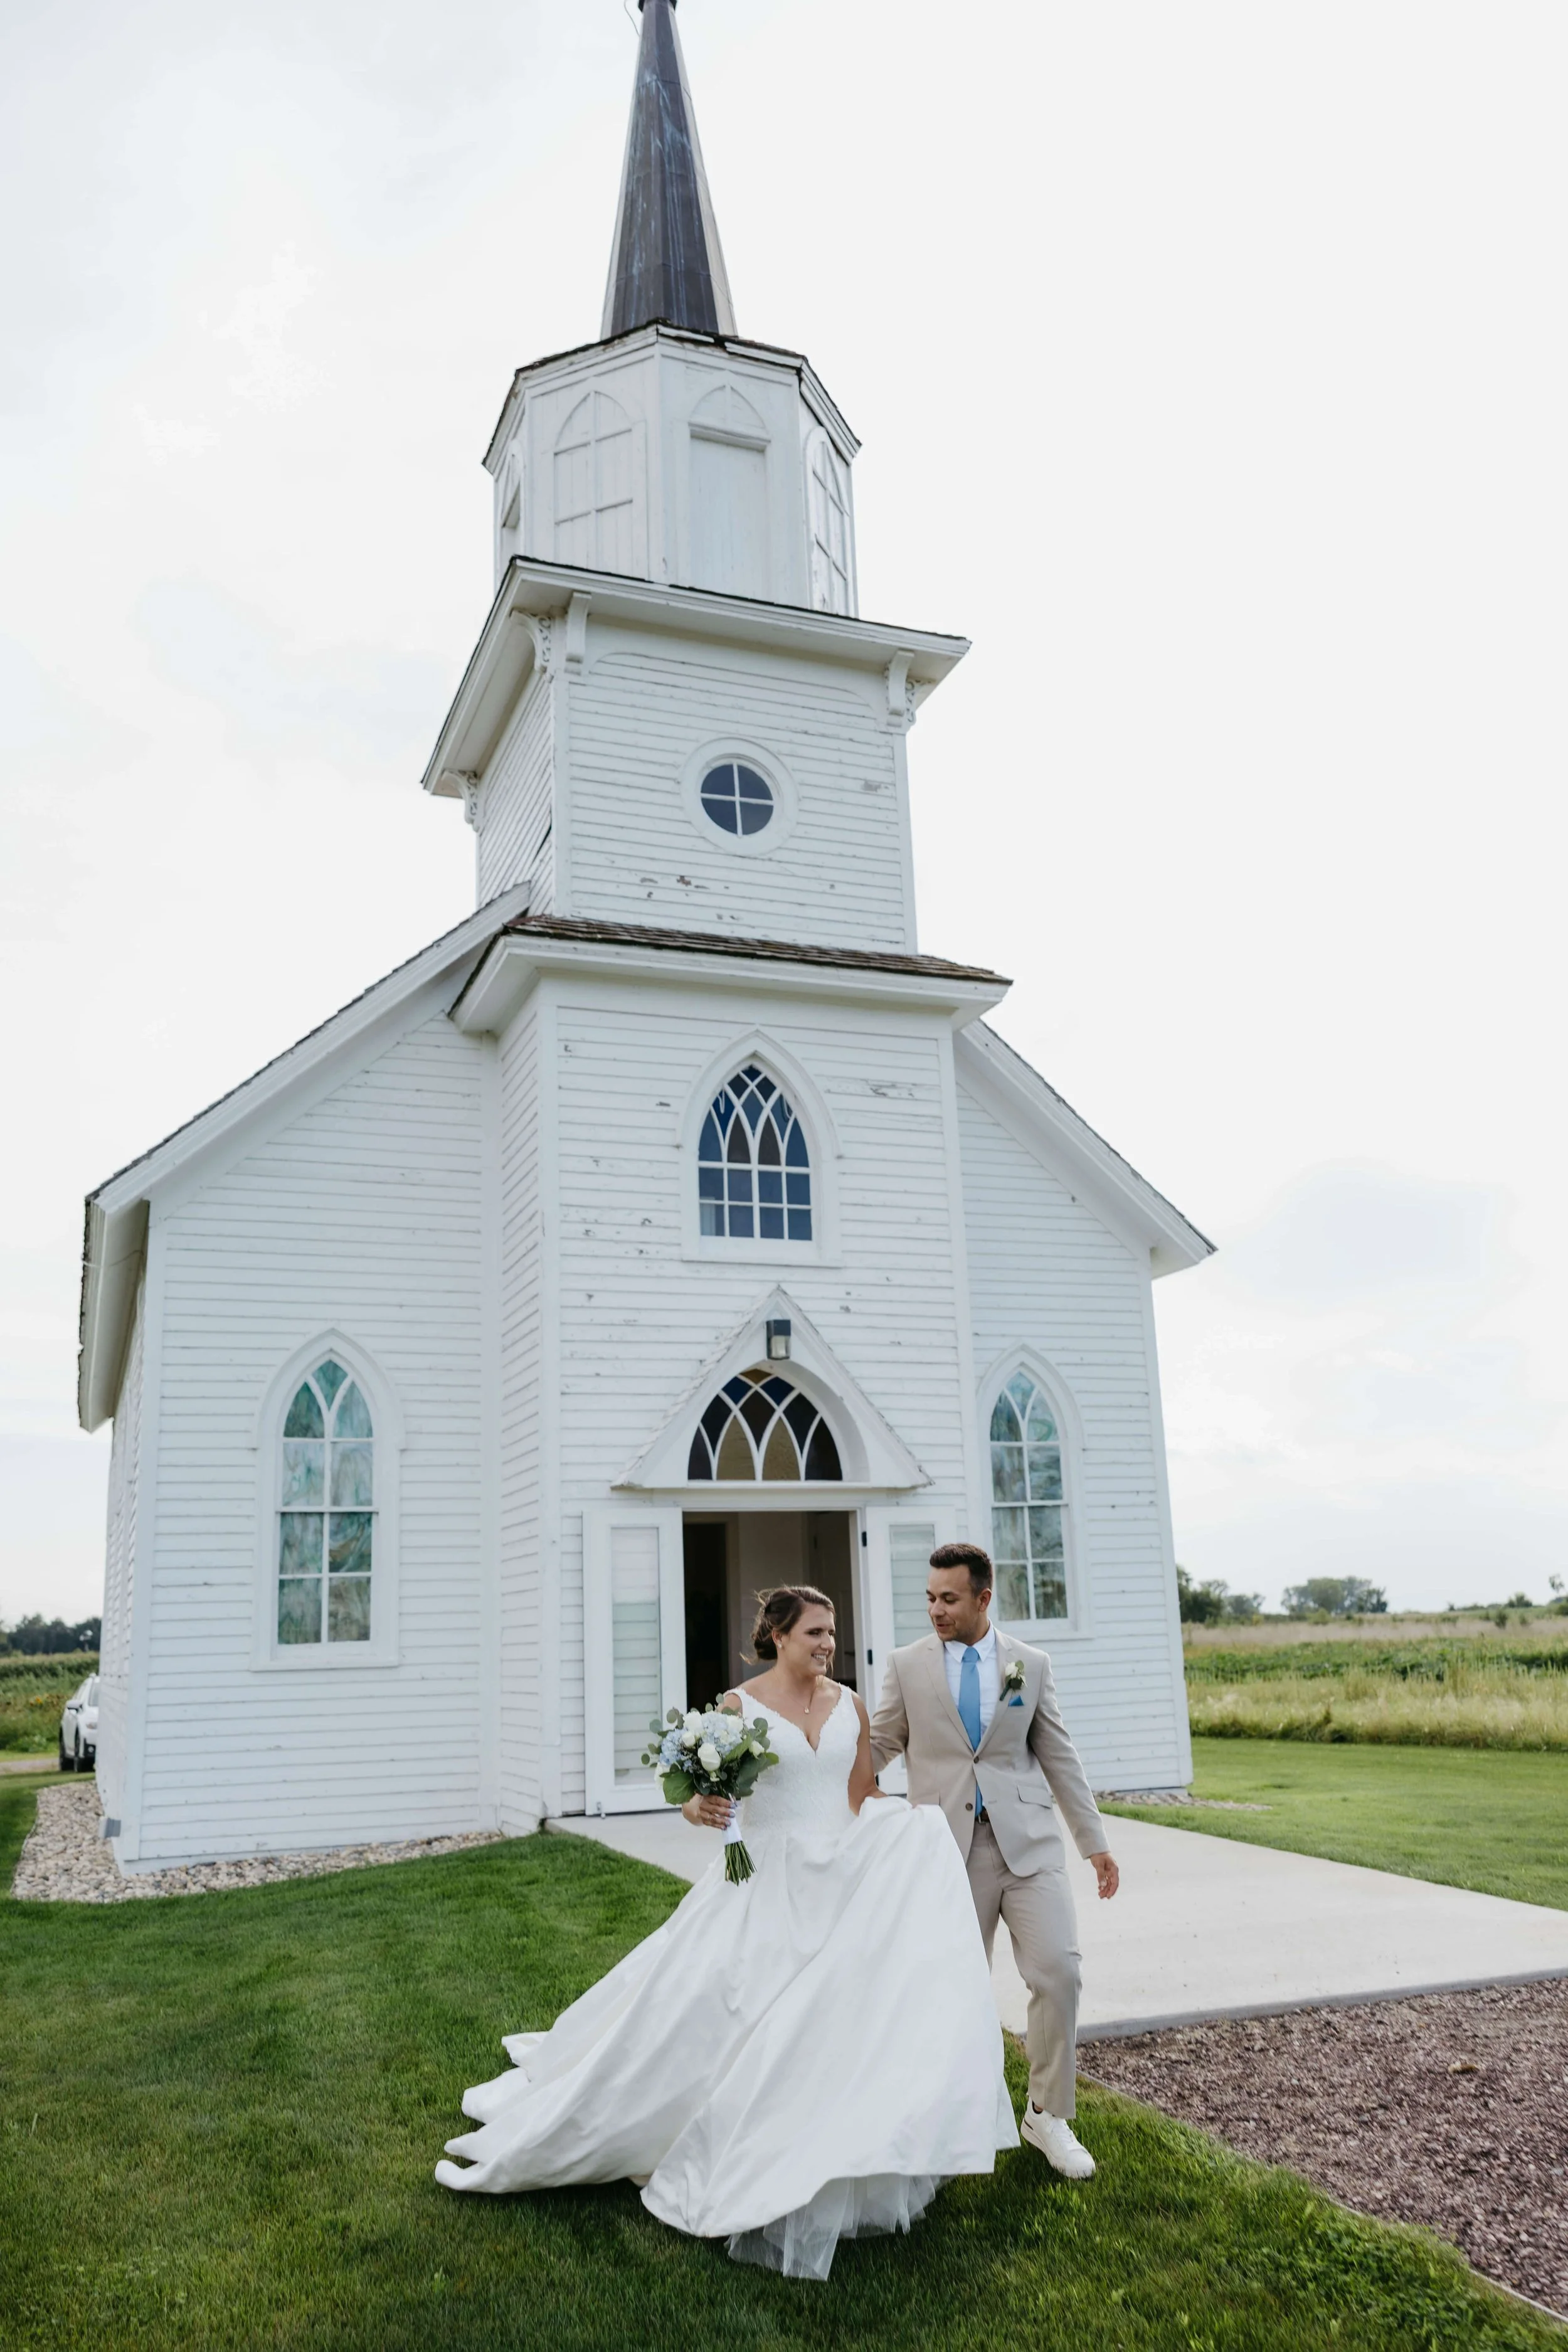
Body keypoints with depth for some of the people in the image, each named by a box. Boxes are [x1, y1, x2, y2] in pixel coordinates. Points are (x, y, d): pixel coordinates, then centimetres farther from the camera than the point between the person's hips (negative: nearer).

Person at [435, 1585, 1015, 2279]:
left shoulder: (849, 1706, 6)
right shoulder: (739, 1706, -7)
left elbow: (864, 1799, 13)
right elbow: (697, 1793, -5)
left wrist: (911, 1816, -5)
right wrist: (701, 1809, -28)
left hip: (844, 1883, 4)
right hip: (765, 1885, -3)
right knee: (700, 2011, -4)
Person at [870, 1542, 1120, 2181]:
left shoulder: (1030, 1664, 4)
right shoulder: (907, 1665, 1)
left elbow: (1059, 1757, 9)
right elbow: (875, 1749, 7)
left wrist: (1095, 1842, 9)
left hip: (1028, 1840, 1)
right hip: (950, 1846, 0)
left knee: (1059, 1971, -6)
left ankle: (1048, 2116, 13)